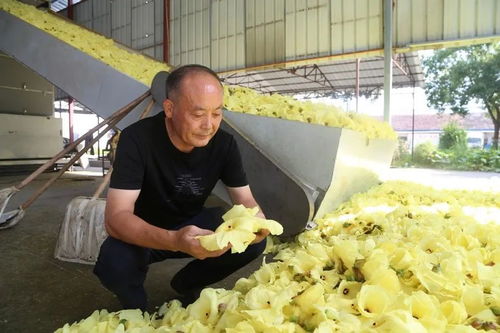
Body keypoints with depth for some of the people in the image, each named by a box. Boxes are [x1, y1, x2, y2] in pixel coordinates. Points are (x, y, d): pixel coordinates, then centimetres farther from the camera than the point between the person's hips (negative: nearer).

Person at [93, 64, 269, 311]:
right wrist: (174, 241, -53)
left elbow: (245, 200, -12)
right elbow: (116, 218, -34)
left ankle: (187, 284, 9)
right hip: (142, 234, -3)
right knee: (114, 263, -35)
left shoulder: (224, 143, -16)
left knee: (254, 241, -18)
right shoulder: (137, 139, -28)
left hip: (191, 225, 4)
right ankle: (135, 306, 4)